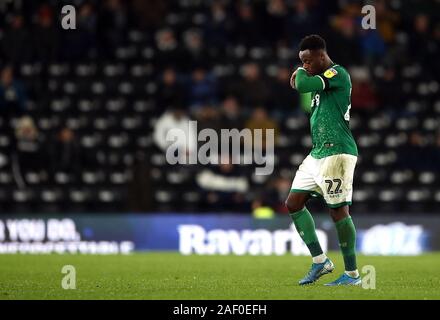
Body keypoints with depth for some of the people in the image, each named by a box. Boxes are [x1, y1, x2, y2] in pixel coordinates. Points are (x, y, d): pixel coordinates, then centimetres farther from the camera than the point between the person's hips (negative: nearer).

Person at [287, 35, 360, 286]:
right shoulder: (322, 79, 17)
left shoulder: (338, 74, -12)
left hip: (337, 153, -10)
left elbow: (301, 85, -20)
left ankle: (353, 274, -1)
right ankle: (320, 261, 12)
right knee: (293, 203, 8)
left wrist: (300, 73, -1)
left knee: (338, 209, -8)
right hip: (318, 153, 10)